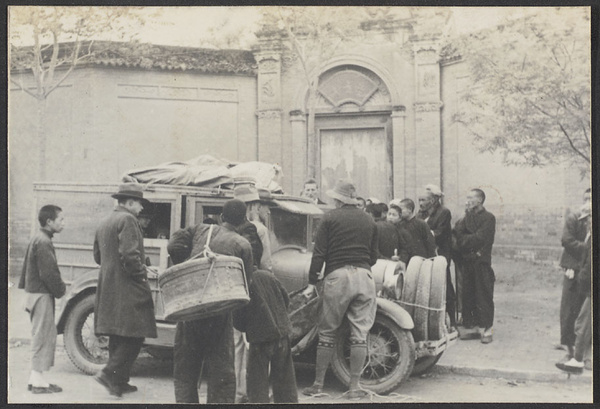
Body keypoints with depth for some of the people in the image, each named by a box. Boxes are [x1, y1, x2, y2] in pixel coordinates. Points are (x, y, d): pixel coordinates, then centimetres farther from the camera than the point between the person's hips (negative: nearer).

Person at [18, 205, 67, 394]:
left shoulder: (37, 238, 14)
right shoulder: (43, 242, -18)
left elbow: (27, 268, 20)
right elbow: (48, 273, -22)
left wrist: (25, 286, 22)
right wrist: (61, 289, -10)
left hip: (34, 292, 10)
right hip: (42, 295, -10)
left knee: (41, 336, 15)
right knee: (43, 336, -4)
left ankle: (35, 378, 21)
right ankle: (38, 381, 1)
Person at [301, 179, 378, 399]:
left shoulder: (330, 218, 3)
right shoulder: (369, 220, 13)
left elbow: (319, 253, -2)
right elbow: (374, 256, 15)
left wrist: (312, 282, 2)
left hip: (337, 276, -2)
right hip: (364, 277, 2)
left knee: (327, 332, 7)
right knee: (359, 333, 5)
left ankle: (318, 384, 13)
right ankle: (354, 386, 7)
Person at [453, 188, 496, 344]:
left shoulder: (488, 218, -3)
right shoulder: (467, 217, 17)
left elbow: (479, 238, -13)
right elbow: (458, 233, 4)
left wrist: (465, 238, -2)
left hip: (481, 262, -6)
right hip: (467, 261, 6)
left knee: (484, 296, -3)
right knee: (468, 295, 6)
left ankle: (487, 329, 3)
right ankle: (475, 327, 15)